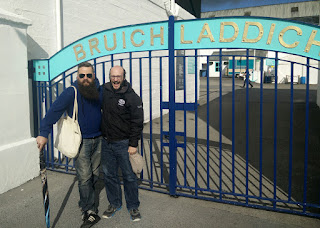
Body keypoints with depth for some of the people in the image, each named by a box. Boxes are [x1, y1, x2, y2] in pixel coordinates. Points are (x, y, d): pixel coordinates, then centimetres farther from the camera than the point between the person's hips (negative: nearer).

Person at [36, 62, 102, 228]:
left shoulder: (99, 90, 1)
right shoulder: (71, 92, -14)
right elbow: (54, 110, -21)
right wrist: (44, 133, -29)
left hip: (98, 139, 5)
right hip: (81, 141, -5)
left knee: (94, 174, 15)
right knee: (84, 177, -2)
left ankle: (85, 202, 36)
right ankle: (89, 211, 11)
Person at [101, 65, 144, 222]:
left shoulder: (132, 97, -12)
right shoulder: (104, 91, 1)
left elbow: (137, 123, -10)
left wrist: (133, 144, -13)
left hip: (123, 143, -4)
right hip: (106, 142, 5)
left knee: (129, 176, 6)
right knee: (109, 175, 14)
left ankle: (133, 206, 24)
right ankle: (114, 204, 33)